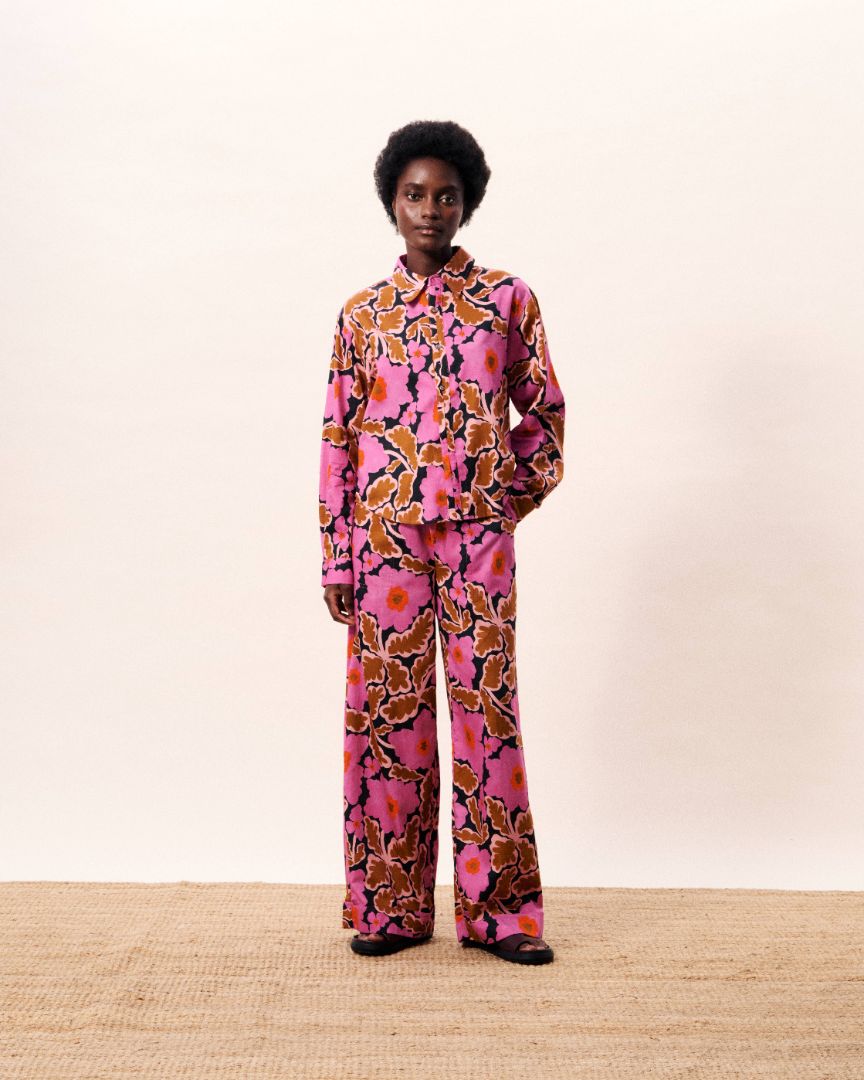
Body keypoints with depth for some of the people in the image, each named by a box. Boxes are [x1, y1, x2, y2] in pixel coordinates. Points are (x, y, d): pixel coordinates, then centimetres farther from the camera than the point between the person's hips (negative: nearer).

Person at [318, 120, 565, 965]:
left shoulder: (507, 298, 6)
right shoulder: (363, 312, 8)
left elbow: (544, 409, 14)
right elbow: (338, 436, 5)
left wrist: (516, 492, 5)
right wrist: (335, 558, 1)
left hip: (477, 530, -1)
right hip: (386, 529, 1)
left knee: (486, 704, 0)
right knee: (387, 706, 3)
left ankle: (497, 908, 11)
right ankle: (391, 907, 16)